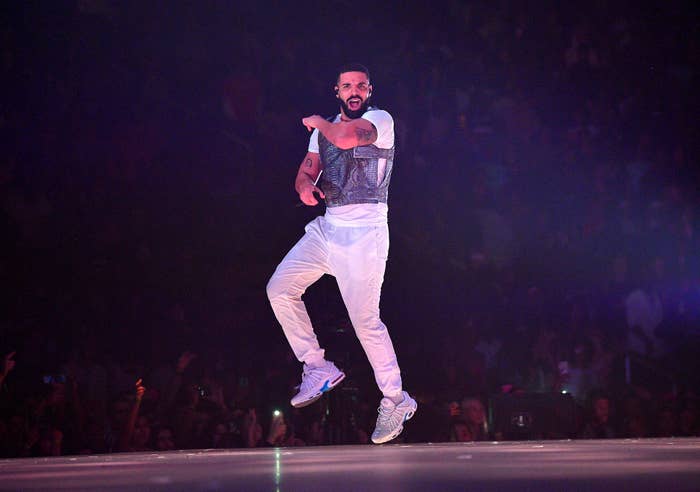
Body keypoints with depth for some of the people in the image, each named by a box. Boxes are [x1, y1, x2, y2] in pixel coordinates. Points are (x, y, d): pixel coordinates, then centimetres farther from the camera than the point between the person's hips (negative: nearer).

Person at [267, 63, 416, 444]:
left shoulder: (381, 120, -6)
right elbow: (306, 171, 16)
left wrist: (317, 122, -5)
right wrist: (305, 187, -9)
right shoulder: (325, 129, 17)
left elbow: (346, 137, -26)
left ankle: (395, 399, 2)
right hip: (327, 226, 7)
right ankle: (318, 369, 10)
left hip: (364, 230, -7)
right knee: (279, 289, 0)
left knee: (365, 319, -10)